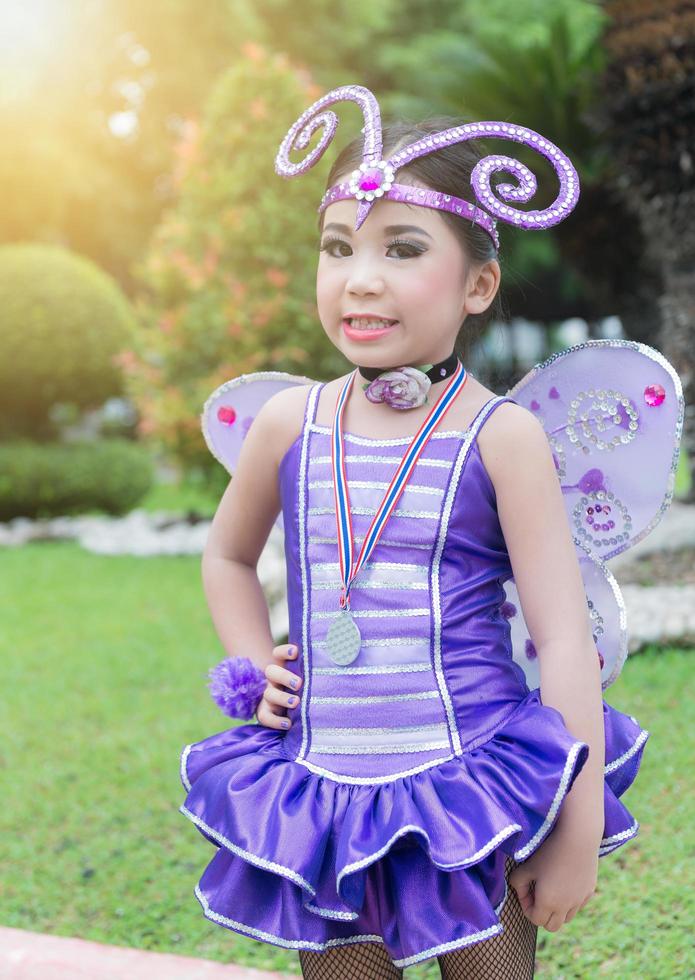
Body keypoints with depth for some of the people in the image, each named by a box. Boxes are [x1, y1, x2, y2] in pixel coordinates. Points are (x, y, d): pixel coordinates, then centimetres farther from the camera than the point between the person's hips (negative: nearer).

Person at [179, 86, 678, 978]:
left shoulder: (500, 435, -11)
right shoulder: (290, 422, -1)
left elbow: (565, 643, -10)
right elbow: (228, 555, 20)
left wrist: (578, 829, -10)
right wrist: (253, 671, 6)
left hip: (472, 790, -2)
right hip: (327, 798, 3)